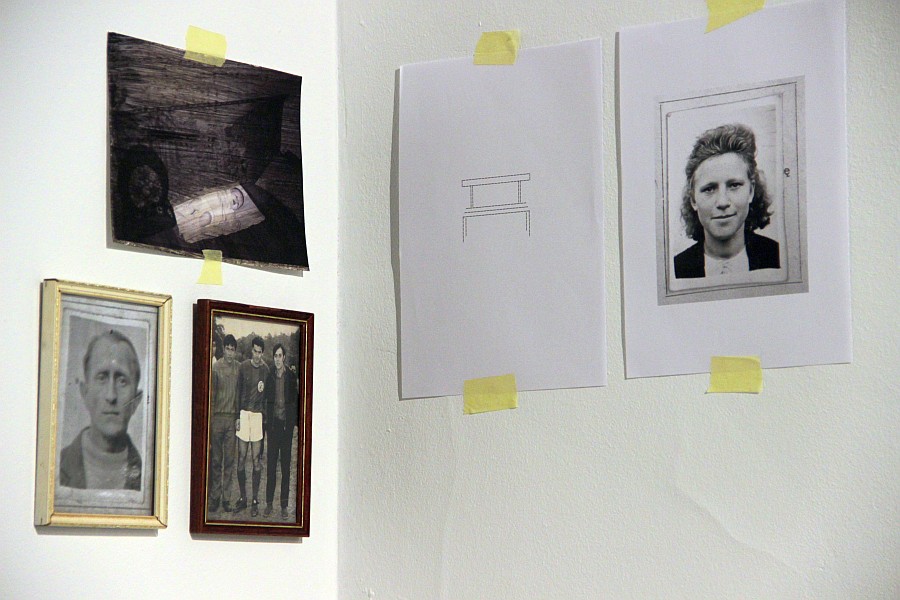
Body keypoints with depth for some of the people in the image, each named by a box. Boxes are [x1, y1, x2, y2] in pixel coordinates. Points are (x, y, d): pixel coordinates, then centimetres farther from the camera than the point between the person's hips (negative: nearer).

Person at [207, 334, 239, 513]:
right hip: (218, 416, -2)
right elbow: (211, 394, 1)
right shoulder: (216, 367, -1)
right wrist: (210, 416, -4)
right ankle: (215, 496, 6)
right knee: (216, 459, 1)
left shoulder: (239, 368, 7)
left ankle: (226, 496, 7)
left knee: (229, 460, 3)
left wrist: (239, 417, 6)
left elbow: (240, 394, 11)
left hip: (233, 418, 2)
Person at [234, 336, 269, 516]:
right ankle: (242, 498, 13)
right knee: (241, 459, 2)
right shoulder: (243, 367, 3)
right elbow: (238, 392, 8)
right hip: (244, 413, 1)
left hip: (259, 414, -1)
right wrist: (236, 417, 3)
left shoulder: (266, 370, 2)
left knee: (256, 460, 0)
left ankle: (255, 500, 7)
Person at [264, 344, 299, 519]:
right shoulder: (269, 376, 5)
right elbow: (266, 400, 6)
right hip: (273, 422, 1)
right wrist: (265, 422, 1)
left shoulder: (291, 376, 1)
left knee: (286, 465, 2)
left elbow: (295, 400, 2)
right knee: (271, 464, 3)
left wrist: (295, 421, -4)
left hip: (287, 423, -1)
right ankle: (269, 502, 10)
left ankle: (284, 505, 7)